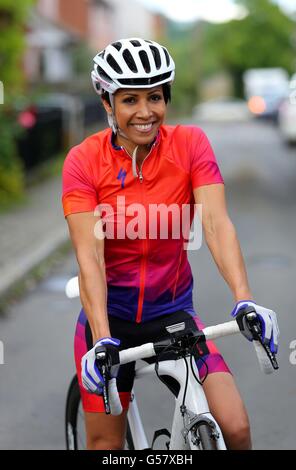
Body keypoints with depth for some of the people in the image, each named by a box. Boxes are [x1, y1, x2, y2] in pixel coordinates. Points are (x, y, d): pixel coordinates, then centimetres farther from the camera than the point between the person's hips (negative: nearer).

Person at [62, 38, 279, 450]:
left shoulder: (190, 144, -9)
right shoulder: (84, 161, -14)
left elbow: (216, 222, -20)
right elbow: (90, 256, -21)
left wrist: (245, 300, -35)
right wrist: (102, 341, -33)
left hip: (172, 311, 1)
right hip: (110, 314, -1)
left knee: (236, 427, -14)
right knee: (106, 444, 5)